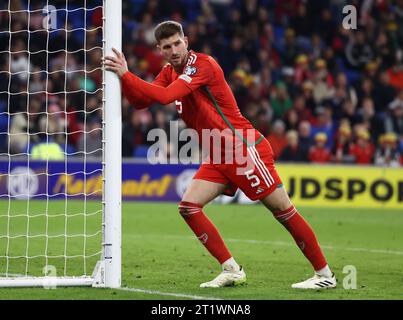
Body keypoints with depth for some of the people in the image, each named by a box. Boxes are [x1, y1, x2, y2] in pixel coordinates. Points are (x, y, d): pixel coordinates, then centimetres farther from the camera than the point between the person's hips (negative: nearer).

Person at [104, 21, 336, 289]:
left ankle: (325, 274, 1)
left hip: (245, 149, -9)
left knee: (282, 209, -8)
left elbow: (165, 96, -28)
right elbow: (140, 101, 4)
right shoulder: (169, 72, 11)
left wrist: (126, 74, -26)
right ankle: (232, 271, 2)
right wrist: (122, 76, -12)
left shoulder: (203, 64, -16)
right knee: (188, 207, -4)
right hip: (219, 157, 9)